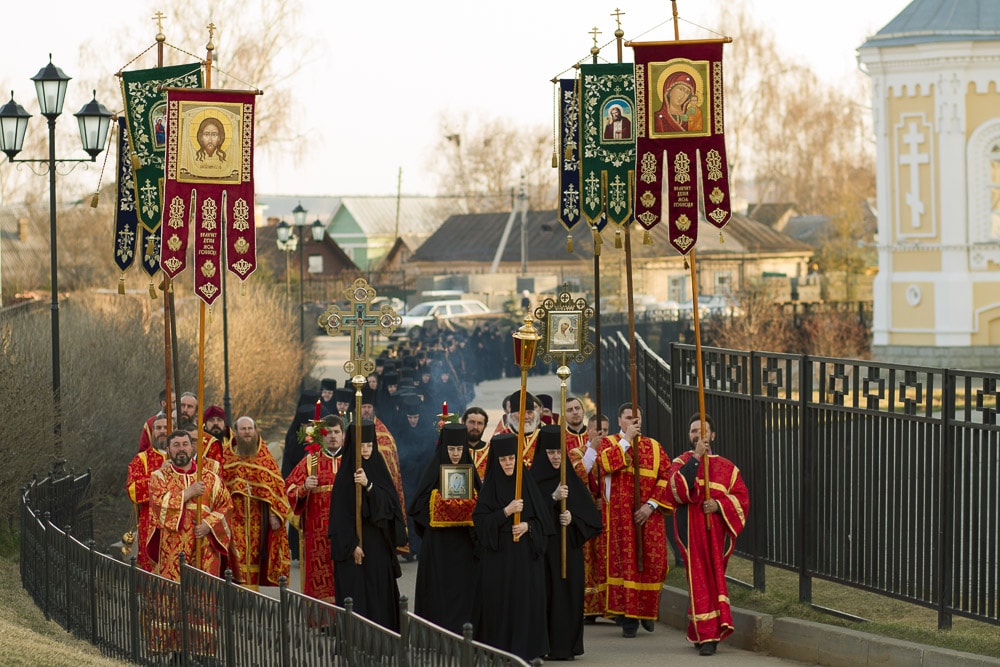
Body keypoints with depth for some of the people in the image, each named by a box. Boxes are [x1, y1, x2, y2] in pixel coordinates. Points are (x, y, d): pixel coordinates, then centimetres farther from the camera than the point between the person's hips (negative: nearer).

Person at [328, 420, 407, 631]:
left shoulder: (379, 469, 8)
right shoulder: (345, 475, -3)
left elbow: (389, 502, -5)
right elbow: (341, 513, -8)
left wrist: (368, 485, -21)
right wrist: (352, 544, -16)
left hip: (379, 543, 4)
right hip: (354, 545, -4)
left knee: (381, 592, 3)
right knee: (357, 594, -6)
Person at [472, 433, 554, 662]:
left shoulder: (528, 484, 6)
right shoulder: (490, 488, 2)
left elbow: (544, 520, 6)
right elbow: (480, 521, -6)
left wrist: (527, 526, -13)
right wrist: (506, 511, -17)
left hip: (526, 556, 2)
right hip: (498, 555, -2)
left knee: (527, 602, -2)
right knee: (499, 604, -4)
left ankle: (527, 649, 4)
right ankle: (499, 651, 2)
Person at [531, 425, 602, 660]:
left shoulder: (572, 480, 9)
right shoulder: (533, 480, 0)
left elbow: (591, 516, 6)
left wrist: (573, 518, -13)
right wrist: (553, 498, -19)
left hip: (569, 549, 3)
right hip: (542, 549, -3)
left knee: (569, 594, 0)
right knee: (546, 595, -7)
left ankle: (565, 645, 6)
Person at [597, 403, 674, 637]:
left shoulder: (654, 447, 12)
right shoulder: (609, 442, 7)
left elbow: (666, 476, 3)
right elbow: (605, 463, -15)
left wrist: (651, 504, -9)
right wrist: (626, 440, -11)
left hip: (648, 514, 2)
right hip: (619, 514, -2)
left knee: (653, 562, -1)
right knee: (625, 561, -5)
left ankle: (647, 611, 18)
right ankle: (628, 616, -2)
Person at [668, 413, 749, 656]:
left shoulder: (726, 467, 12)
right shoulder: (682, 462, 8)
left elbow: (741, 498, 6)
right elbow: (677, 490, -11)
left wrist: (719, 504, -11)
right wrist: (695, 459, -15)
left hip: (717, 529, 2)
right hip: (691, 529, -2)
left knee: (714, 578, 2)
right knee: (700, 579, -8)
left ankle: (702, 634, 13)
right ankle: (708, 635, -9)